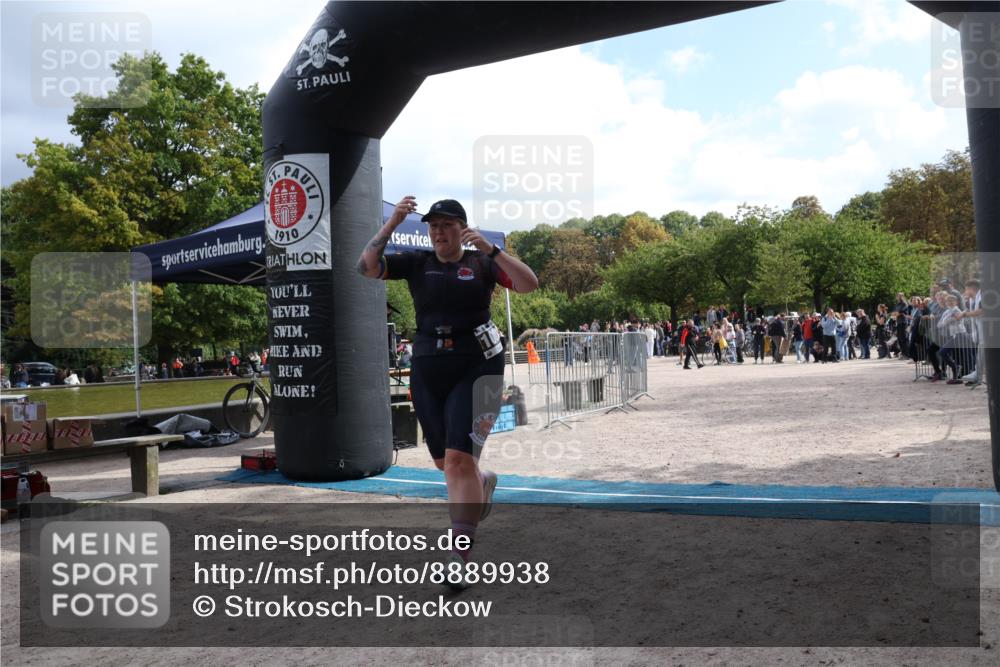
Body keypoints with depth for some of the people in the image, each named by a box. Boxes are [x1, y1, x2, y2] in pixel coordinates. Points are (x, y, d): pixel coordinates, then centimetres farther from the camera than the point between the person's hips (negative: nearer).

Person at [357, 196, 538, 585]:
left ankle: (460, 556, -4)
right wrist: (392, 223, -13)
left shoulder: (481, 262, 1)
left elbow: (529, 284, -12)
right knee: (444, 461, 15)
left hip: (476, 367, -4)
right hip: (427, 369, 4)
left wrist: (490, 250, -22)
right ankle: (483, 482, 50)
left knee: (459, 459, -12)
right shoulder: (416, 263, 7)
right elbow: (366, 267, -5)